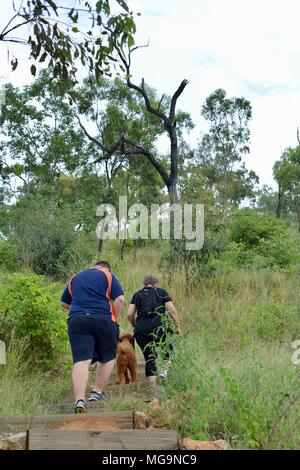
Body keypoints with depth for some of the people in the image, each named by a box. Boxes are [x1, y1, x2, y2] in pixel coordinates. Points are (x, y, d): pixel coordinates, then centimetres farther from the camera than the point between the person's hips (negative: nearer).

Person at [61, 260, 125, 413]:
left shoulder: (75, 277, 23)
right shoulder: (108, 275, 10)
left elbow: (64, 303, 28)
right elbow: (120, 299, -5)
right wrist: (114, 319, 6)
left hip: (77, 320, 3)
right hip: (103, 320, -2)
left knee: (81, 361, -7)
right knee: (108, 358, 17)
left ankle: (80, 400, -20)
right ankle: (97, 392, 19)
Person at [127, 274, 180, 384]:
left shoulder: (137, 295, 16)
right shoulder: (161, 292, 11)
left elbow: (129, 315, 8)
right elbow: (172, 311, 1)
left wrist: (135, 325, 25)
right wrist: (177, 325, 11)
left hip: (141, 331, 2)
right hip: (159, 328, -2)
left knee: (149, 359, 9)